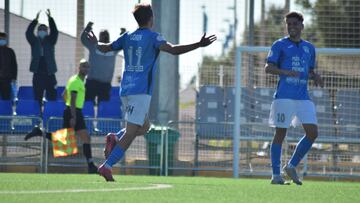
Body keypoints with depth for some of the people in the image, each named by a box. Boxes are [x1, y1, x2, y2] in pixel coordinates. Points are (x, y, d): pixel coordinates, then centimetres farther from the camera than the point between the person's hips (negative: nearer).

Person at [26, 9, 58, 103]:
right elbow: (28, 33, -6)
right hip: (38, 74, 1)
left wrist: (50, 18, -17)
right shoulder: (34, 41, 10)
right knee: (37, 98, 1)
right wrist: (35, 20, -15)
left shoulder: (50, 41, 9)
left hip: (49, 74, -1)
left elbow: (54, 32, -6)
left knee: (52, 98, -3)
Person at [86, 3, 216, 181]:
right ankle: (107, 166, -18)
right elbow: (173, 50, -20)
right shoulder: (152, 37, -5)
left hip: (126, 90, 7)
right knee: (130, 133, -8)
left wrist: (95, 43, 44)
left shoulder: (127, 37, 12)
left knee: (144, 127, 22)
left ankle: (115, 139, -1)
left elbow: (105, 48, 22)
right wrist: (199, 45, -24)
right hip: (141, 91, -7)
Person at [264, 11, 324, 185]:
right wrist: (286, 72, -20)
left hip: (303, 97, 5)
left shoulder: (309, 48, 18)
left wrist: (316, 77, 3)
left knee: (312, 132, -5)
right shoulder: (280, 45, 3)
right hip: (284, 97, -5)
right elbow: (268, 68, -4)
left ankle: (291, 166, 10)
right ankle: (276, 175, 2)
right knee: (280, 134, -4)